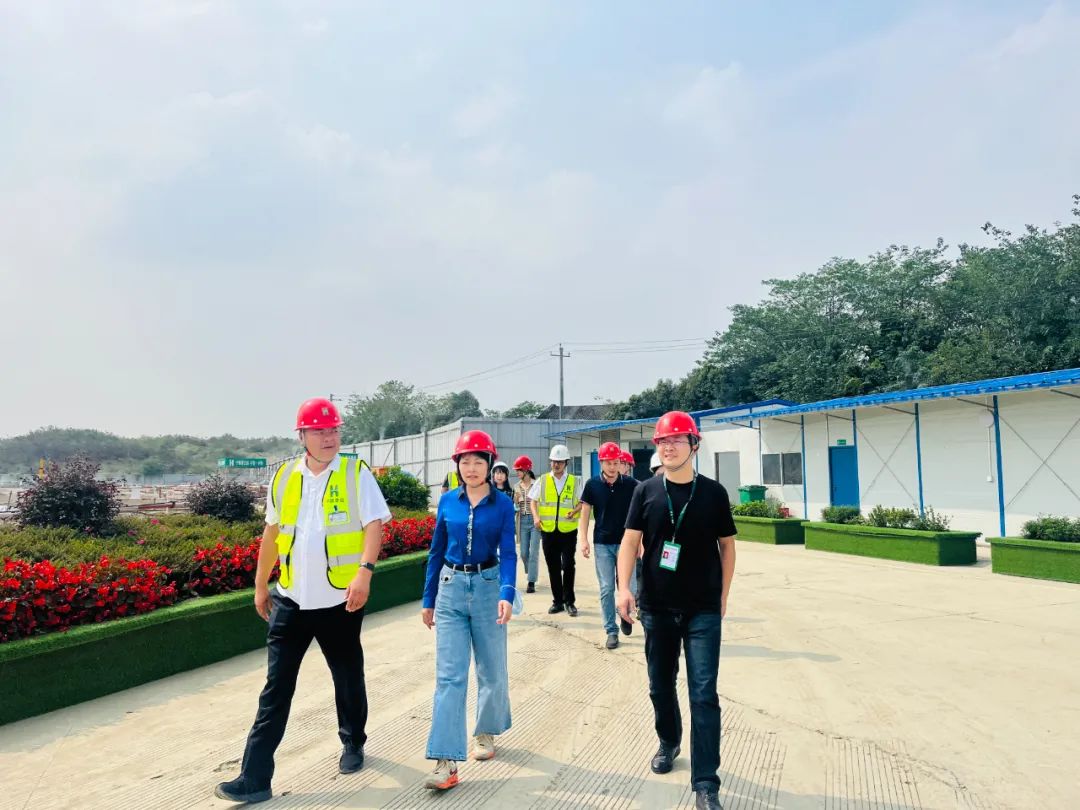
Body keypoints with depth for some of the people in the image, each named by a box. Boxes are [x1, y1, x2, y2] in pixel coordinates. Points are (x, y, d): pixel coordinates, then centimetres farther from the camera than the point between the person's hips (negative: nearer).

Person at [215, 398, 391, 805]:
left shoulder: (356, 473, -6)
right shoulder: (283, 477, 5)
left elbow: (374, 524, -13)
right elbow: (272, 533, 13)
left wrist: (364, 571, -26)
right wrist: (261, 585, 15)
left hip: (339, 599, -2)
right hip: (290, 599, 3)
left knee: (348, 679, 15)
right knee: (276, 688, 4)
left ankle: (353, 744, 38)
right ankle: (255, 777, 10)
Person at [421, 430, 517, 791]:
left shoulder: (502, 504, -6)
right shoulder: (447, 501, 1)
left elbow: (508, 553, -11)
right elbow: (436, 552, 7)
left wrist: (507, 593, -27)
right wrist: (428, 599, 9)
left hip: (488, 588, -1)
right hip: (451, 589, 1)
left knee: (491, 669, 13)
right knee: (449, 676, -4)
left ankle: (486, 732, 36)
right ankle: (446, 761, -4)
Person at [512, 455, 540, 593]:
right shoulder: (517, 487, 8)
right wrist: (516, 500, -5)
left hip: (535, 521, -5)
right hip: (523, 521, 5)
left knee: (533, 552, -6)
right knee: (523, 552, 6)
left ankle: (531, 582, -2)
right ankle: (531, 575, 30)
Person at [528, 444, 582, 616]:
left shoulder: (574, 481, 4)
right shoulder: (542, 480, 6)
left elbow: (582, 502, 7)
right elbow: (533, 500, 8)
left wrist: (575, 510, -13)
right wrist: (536, 516, -8)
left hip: (568, 530, -1)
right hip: (548, 530, 2)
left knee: (568, 566, -2)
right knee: (553, 567, 8)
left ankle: (569, 601, 12)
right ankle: (557, 601, 19)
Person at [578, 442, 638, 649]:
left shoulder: (630, 484, -4)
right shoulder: (592, 484, -2)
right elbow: (585, 513, 2)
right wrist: (583, 539, -6)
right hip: (602, 544, 1)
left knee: (630, 587, 0)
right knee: (606, 589, 5)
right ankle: (611, 631, 16)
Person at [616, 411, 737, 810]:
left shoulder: (713, 492, -2)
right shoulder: (647, 490, -1)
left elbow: (726, 545, 7)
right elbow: (630, 540, -2)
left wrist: (723, 595, 7)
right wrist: (623, 587, -13)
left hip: (703, 610, -2)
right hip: (657, 607, 2)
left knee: (704, 694, -4)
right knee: (660, 684, 16)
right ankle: (669, 742, 43)